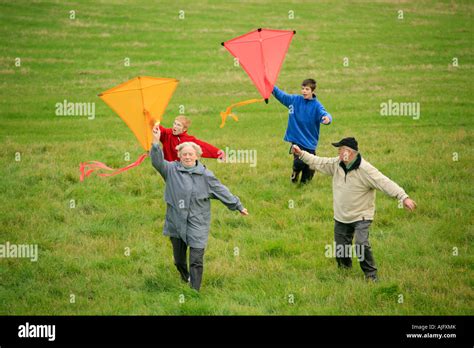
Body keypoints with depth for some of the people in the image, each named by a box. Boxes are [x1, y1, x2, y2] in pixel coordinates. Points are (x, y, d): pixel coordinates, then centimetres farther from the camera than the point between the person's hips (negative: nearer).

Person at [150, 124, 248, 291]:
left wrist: (238, 206, 11)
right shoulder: (172, 170, -1)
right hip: (176, 223, 2)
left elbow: (221, 191, 6)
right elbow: (157, 162, -17)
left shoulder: (205, 175, -1)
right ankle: (185, 278, 44)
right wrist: (156, 142, -33)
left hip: (197, 224, -2)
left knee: (196, 261, -8)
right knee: (179, 260, 16)